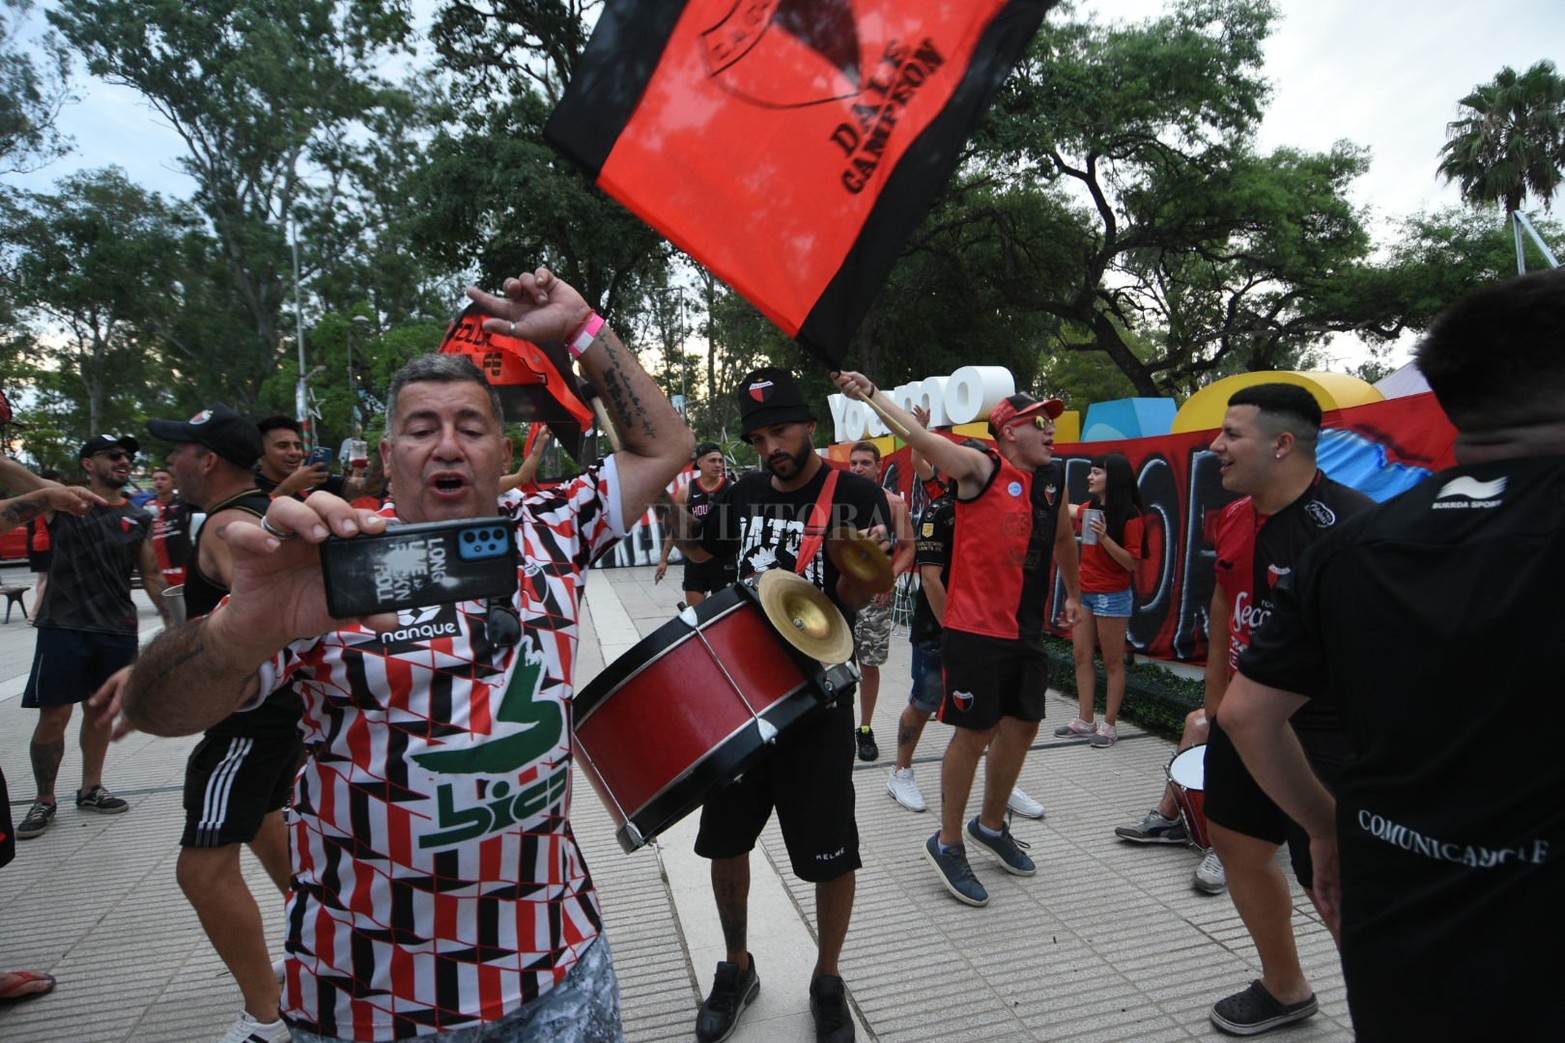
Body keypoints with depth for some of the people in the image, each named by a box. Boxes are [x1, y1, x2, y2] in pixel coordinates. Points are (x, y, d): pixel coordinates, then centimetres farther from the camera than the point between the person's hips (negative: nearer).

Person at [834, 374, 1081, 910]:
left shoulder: (1054, 478, 10)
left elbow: (1063, 537, 25)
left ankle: (991, 824, 37)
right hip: (976, 629, -7)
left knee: (1022, 725, 16)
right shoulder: (981, 468, -9)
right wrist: (872, 393, -31)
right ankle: (948, 843, 18)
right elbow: (919, 435, -21)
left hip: (1027, 630, 7)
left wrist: (1073, 595, 34)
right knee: (975, 732, 0)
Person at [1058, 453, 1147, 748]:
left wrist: (1105, 538, -27)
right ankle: (1086, 720, 17)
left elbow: (1132, 562, -16)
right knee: (1082, 656, 9)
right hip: (1085, 592, 7)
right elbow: (1065, 511, 27)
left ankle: (1109, 725, 13)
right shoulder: (1090, 508, 6)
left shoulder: (1130, 516, -14)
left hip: (1113, 596, -7)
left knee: (1112, 662, 3)